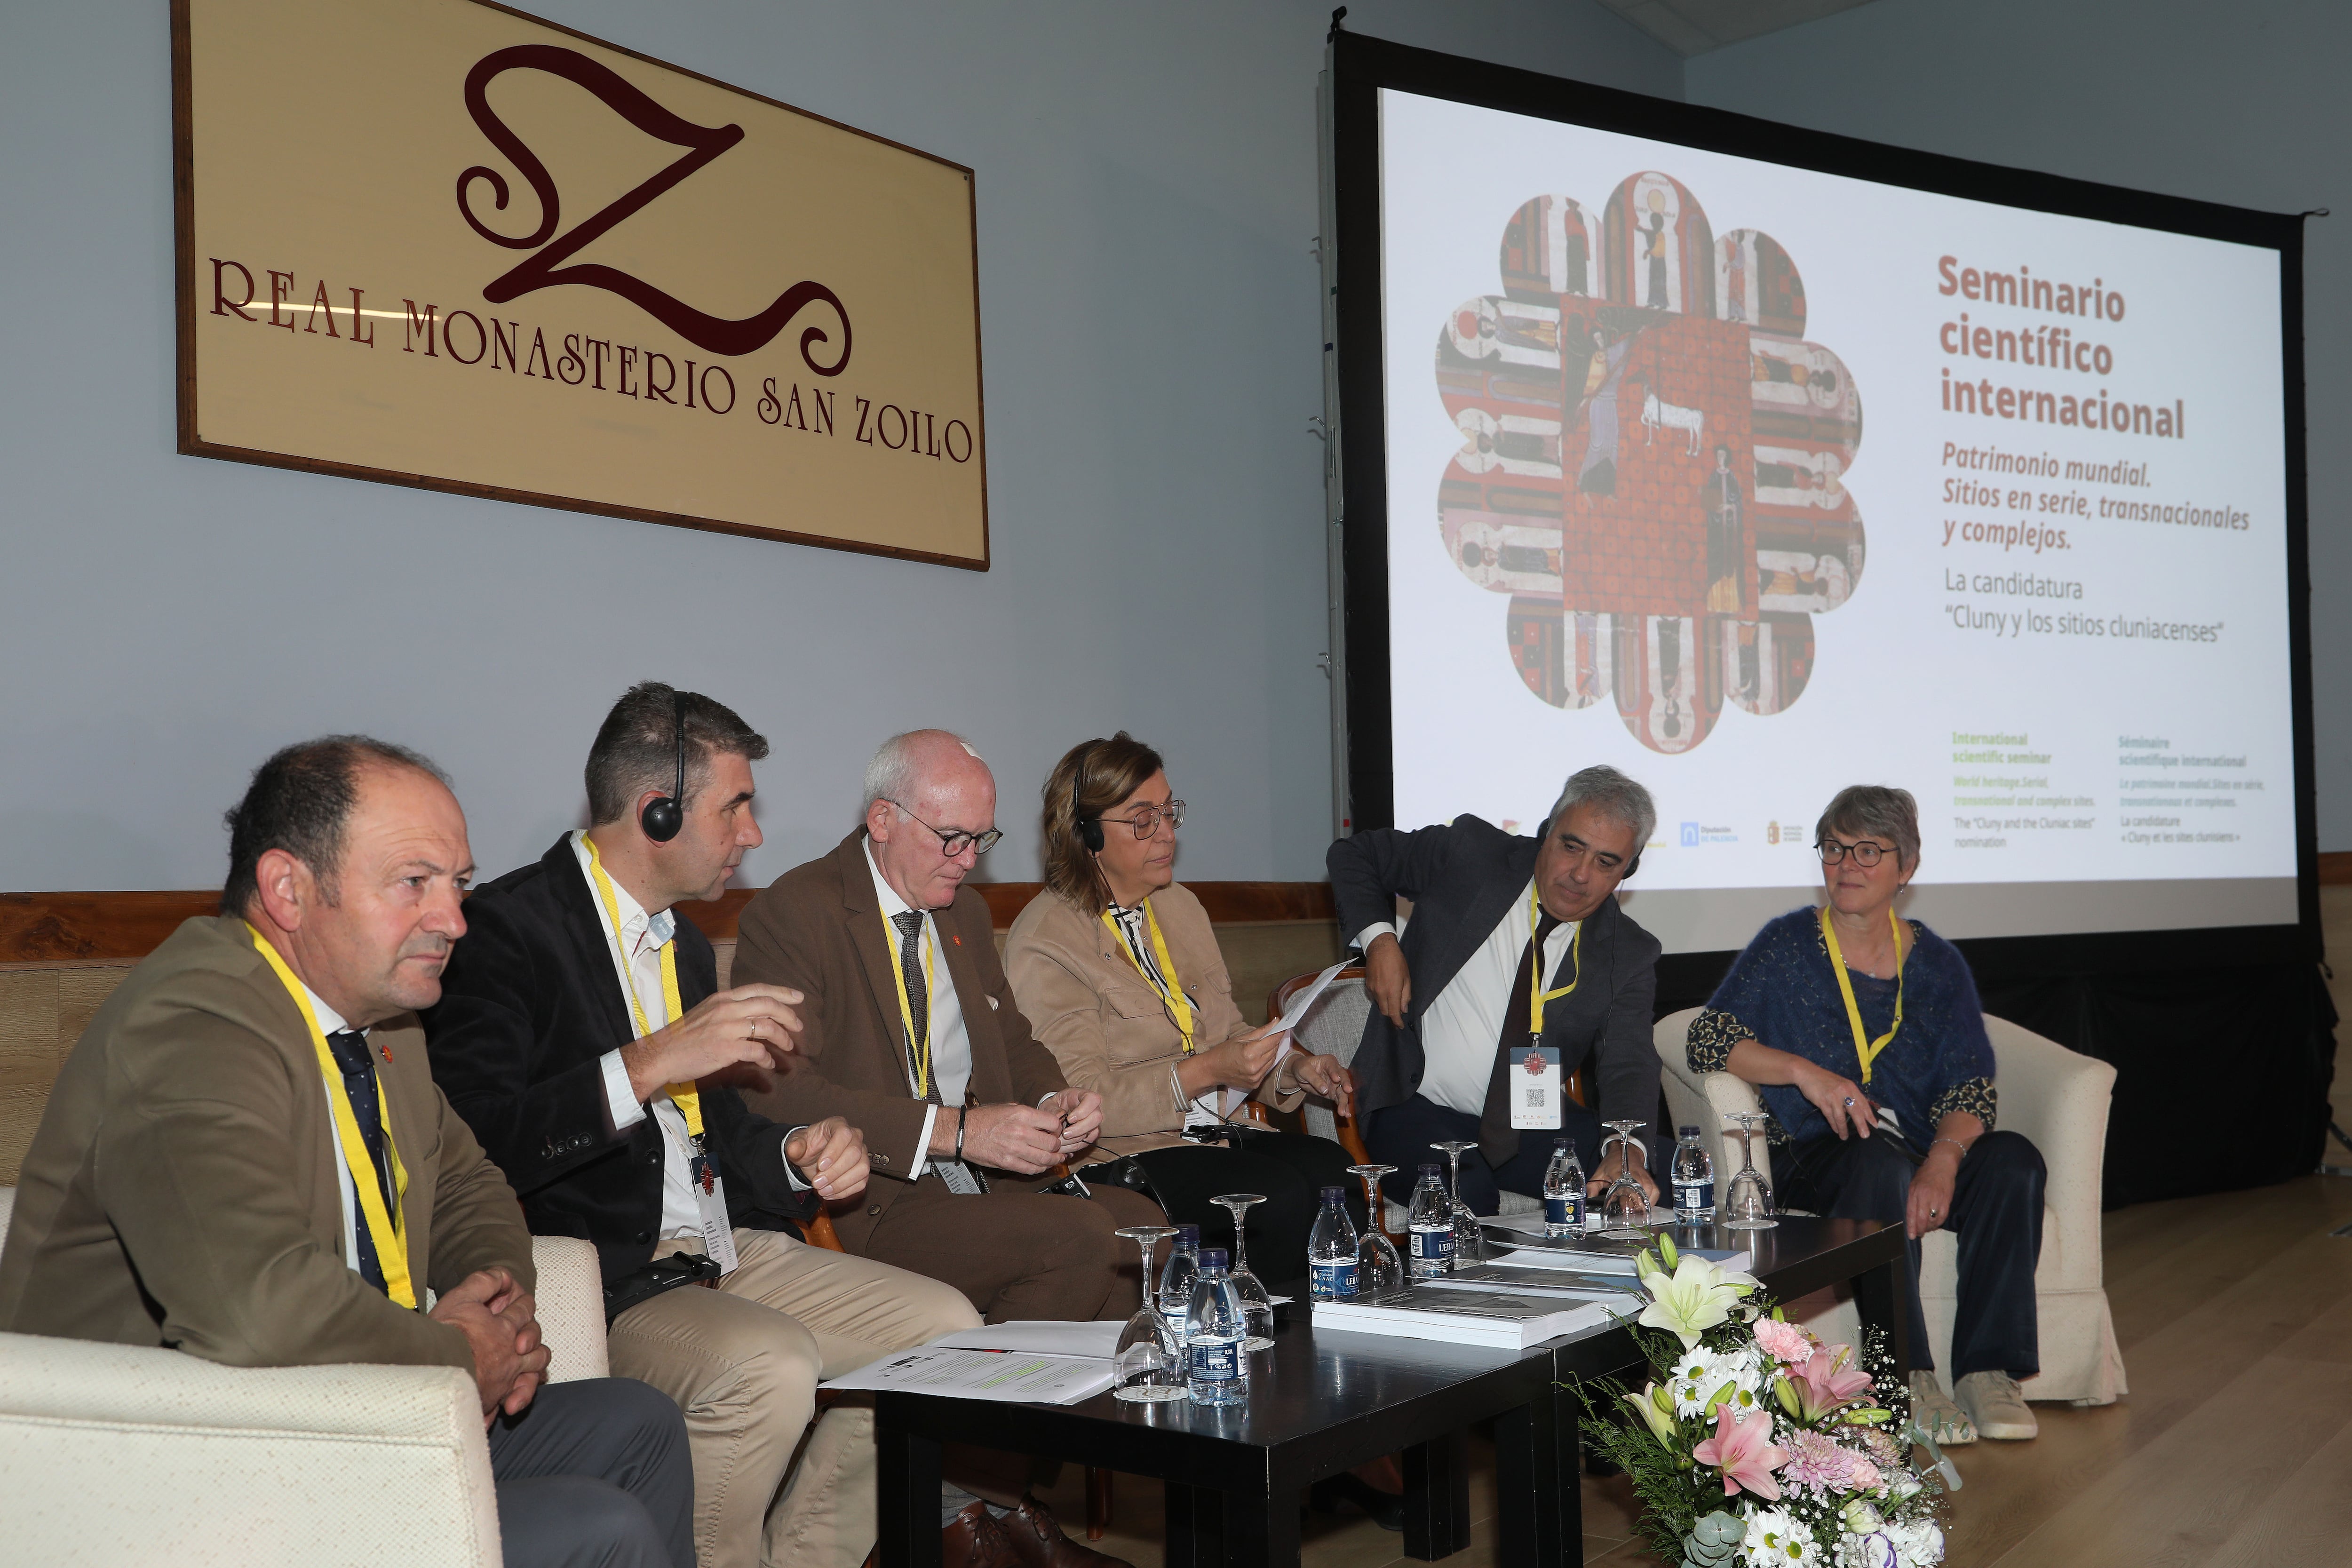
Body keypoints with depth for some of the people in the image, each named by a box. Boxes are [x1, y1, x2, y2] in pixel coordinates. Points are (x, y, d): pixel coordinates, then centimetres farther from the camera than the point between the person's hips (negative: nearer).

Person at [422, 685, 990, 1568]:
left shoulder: (684, 945, 17)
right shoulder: (505, 929, -12)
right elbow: (471, 1144, -24)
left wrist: (796, 1158, 3)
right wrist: (647, 1063, -28)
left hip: (721, 1251, 9)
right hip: (592, 1282, -9)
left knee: (945, 1327, 0)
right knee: (770, 1366, -32)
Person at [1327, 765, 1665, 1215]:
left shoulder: (1630, 955, 1)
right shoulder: (1470, 853, -4)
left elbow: (1629, 1065, -10)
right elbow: (1353, 855, 9)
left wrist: (1627, 1151, -33)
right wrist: (1379, 939, -10)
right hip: (1421, 1111, -3)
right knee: (1461, 1190, -36)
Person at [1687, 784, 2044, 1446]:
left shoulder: (1937, 964, 11)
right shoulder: (1787, 945, 5)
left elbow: (1969, 1087, 0)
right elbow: (1708, 1038, -6)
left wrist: (1943, 1161, -20)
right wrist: (1805, 1072, -20)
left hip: (1928, 1162, 3)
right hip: (1813, 1161, -3)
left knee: (2012, 1159, -25)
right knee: (1879, 1159, -35)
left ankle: (1987, 1370, -21)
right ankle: (1908, 1379, -29)